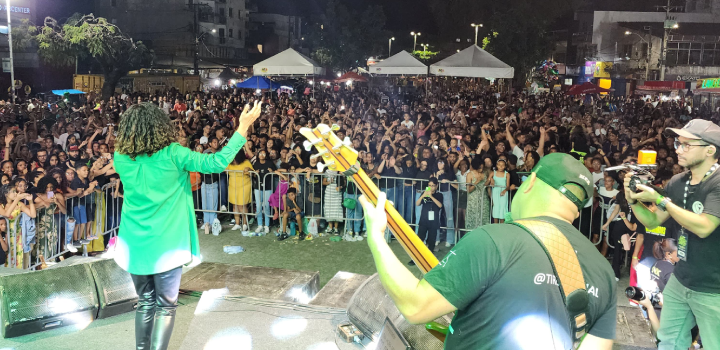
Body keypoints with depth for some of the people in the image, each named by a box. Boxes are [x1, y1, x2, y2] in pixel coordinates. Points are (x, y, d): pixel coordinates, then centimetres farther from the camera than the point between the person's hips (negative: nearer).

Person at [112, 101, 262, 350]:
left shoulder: (121, 158, -3)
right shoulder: (172, 154, -15)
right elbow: (217, 162, -13)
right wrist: (243, 127, -9)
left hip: (135, 245, 4)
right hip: (166, 245, -4)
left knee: (145, 302, 19)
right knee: (165, 306, 9)